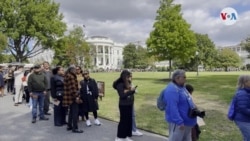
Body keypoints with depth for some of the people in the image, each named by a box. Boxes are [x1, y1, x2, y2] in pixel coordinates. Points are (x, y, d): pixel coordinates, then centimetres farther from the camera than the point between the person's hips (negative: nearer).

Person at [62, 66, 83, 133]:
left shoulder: (67, 76, 16)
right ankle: (75, 128, -2)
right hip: (73, 97, -10)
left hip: (69, 97, 10)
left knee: (71, 111, 18)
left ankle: (69, 126, 25)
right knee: (75, 112, -6)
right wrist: (76, 96, -20)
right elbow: (73, 88, -21)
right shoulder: (71, 77, -15)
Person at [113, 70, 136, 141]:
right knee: (123, 121, 1)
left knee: (129, 120, 11)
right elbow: (122, 95, -20)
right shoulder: (120, 85, -14)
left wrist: (133, 90, -7)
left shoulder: (128, 84, 5)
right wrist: (130, 91, -22)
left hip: (129, 104, 7)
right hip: (123, 105, -7)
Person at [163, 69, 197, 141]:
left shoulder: (181, 87, 10)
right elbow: (172, 108, -30)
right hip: (178, 122, -11)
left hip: (186, 121, 11)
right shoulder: (172, 90, -24)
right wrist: (179, 122, -30)